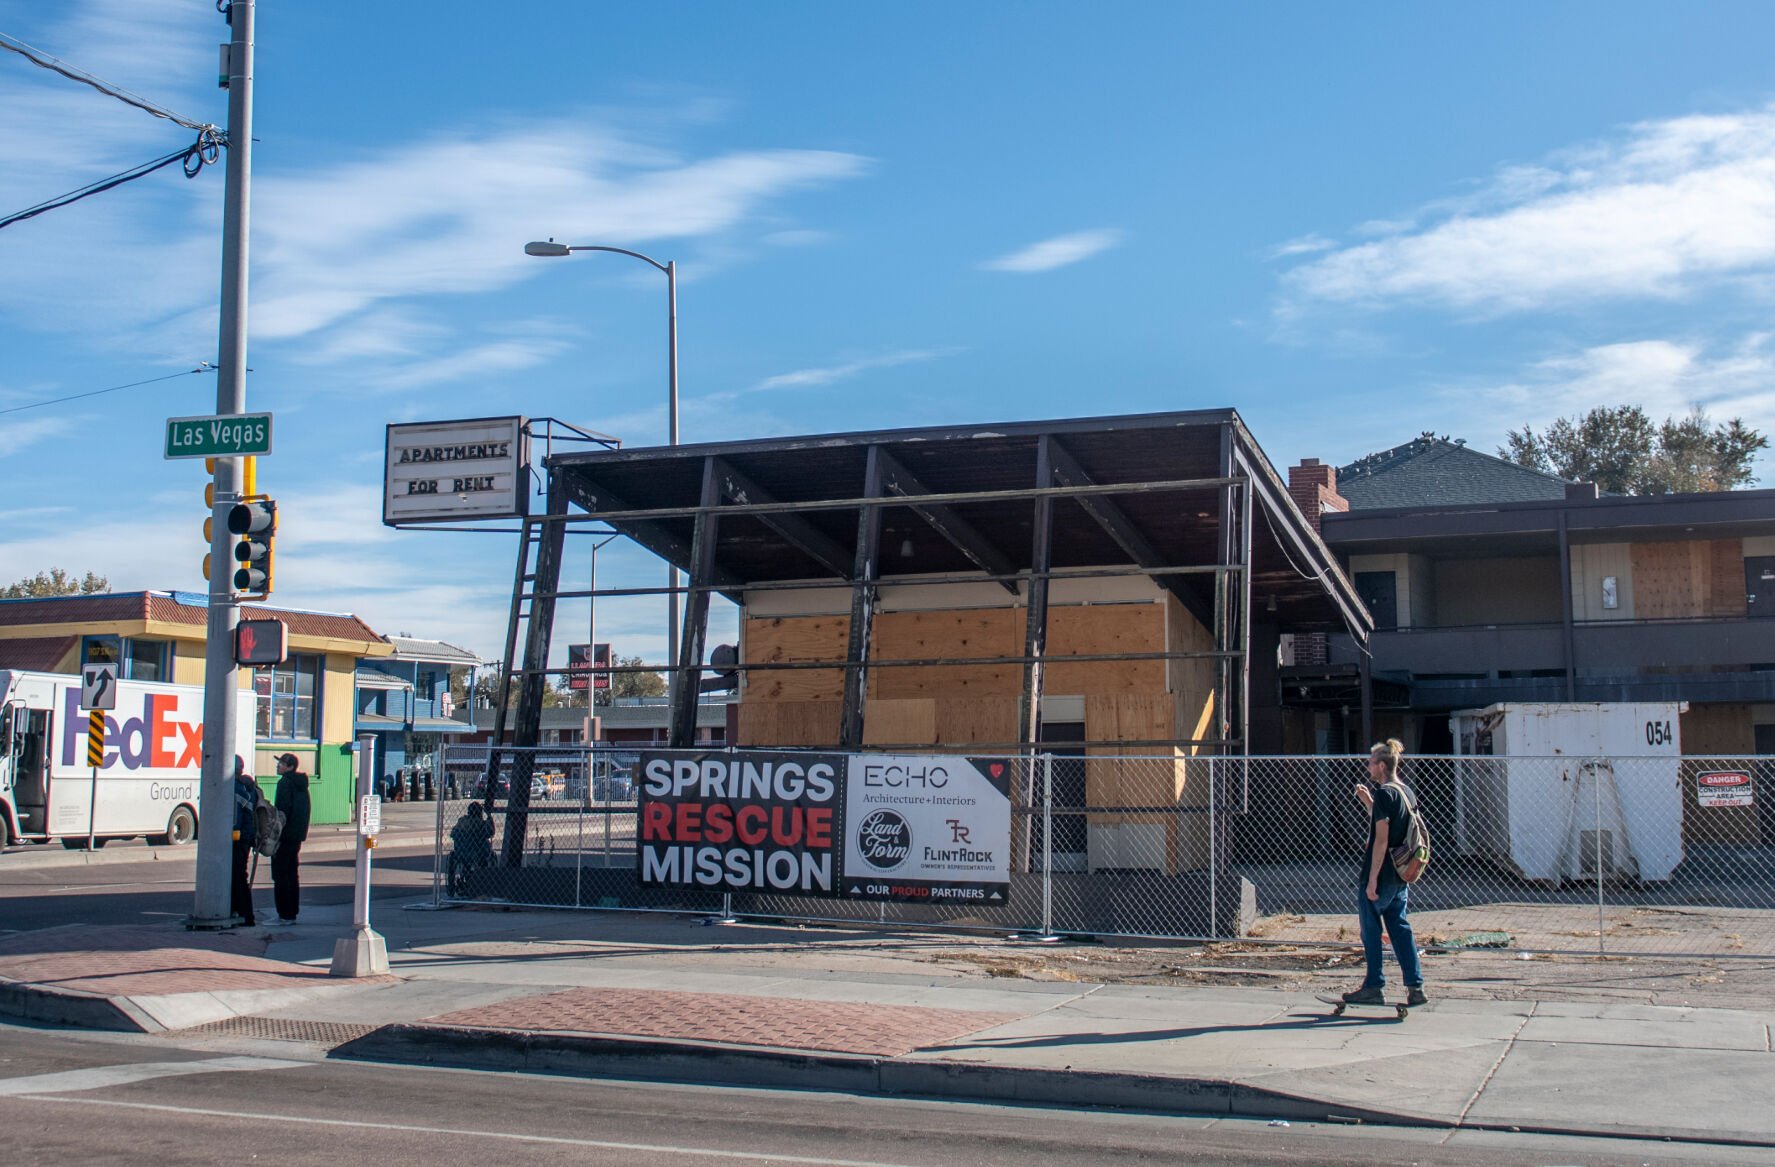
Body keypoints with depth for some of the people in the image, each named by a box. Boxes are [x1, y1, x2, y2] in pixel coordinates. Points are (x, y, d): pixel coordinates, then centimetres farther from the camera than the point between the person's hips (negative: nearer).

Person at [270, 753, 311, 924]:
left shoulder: (285, 783, -13)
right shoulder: (301, 783, 15)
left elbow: (283, 809, -19)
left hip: (285, 835, -9)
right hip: (297, 836, 9)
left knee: (280, 875, -5)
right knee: (292, 874, 14)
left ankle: (284, 915, -7)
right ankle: (292, 913, 17)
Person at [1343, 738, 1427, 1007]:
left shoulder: (1384, 794, -16)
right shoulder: (1406, 793, 11)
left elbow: (1381, 840, -20)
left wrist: (1372, 880, -19)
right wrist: (1368, 802, 21)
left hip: (1381, 874, -8)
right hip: (1401, 874, 8)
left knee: (1371, 929, 2)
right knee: (1400, 927, 11)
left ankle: (1374, 987, 7)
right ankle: (1415, 986, 7)